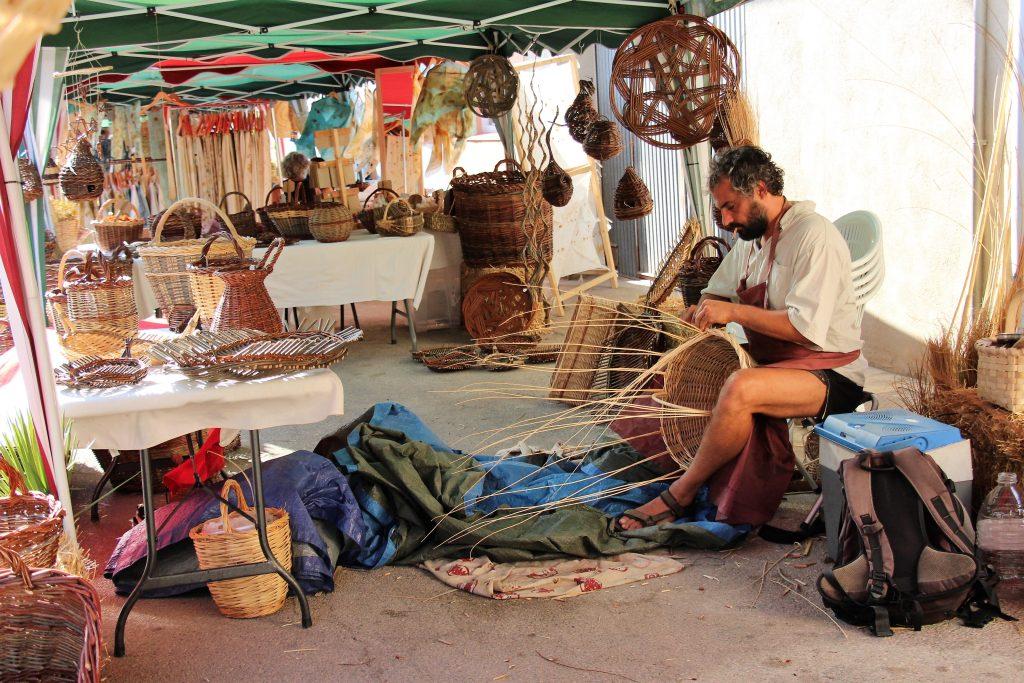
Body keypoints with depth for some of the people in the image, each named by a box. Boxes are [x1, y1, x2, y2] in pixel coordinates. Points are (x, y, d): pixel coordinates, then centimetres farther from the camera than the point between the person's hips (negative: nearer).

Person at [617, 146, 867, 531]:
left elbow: (808, 328, -27)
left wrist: (733, 311, -22)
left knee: (741, 387, -36)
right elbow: (718, 291, 25)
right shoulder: (751, 237, 11)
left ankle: (681, 495, -20)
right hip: (770, 359, 10)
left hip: (830, 372, -10)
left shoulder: (813, 236, -17)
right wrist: (704, 311, 1)